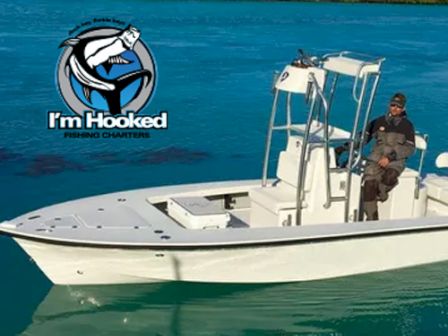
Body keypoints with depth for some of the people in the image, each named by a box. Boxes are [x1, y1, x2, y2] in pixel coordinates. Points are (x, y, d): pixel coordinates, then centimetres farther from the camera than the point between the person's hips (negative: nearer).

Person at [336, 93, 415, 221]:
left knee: (390, 176, -37)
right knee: (369, 183, -26)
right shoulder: (379, 122, 11)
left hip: (396, 160, -1)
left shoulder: (407, 125, 7)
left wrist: (390, 157, -13)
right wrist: (344, 147, -3)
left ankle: (380, 195, -3)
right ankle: (371, 219, -17)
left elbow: (410, 148, 1)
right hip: (377, 158, 2)